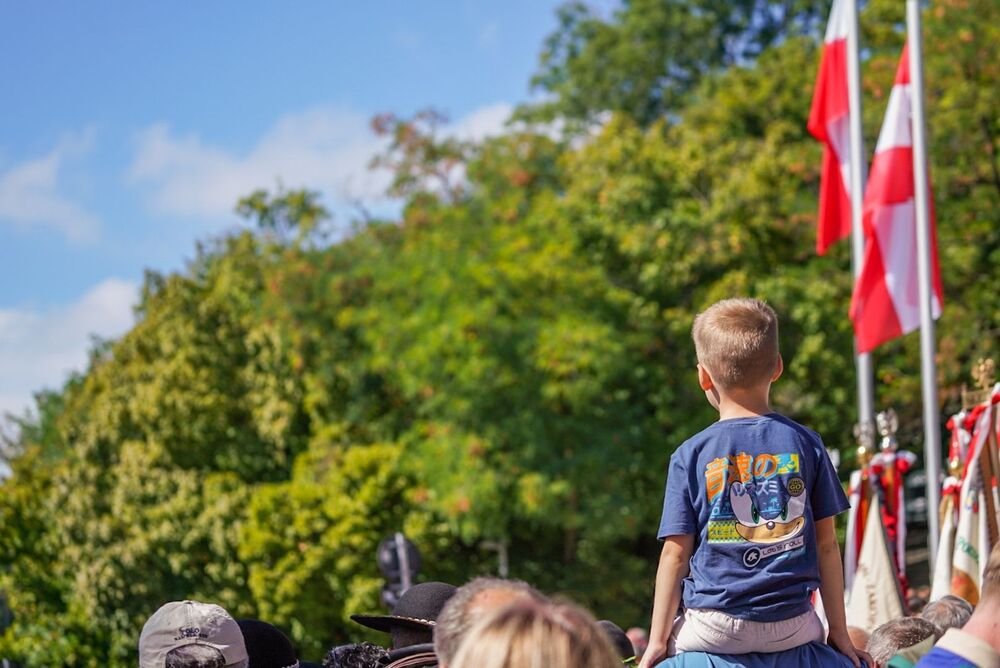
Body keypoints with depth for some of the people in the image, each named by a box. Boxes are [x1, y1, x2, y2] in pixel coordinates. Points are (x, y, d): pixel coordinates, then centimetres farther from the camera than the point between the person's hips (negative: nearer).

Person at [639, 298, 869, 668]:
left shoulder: (690, 456, -2)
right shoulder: (805, 443, 3)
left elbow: (675, 554, -2)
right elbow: (826, 545, 5)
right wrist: (839, 632, 12)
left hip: (714, 629, -2)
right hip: (792, 628, 2)